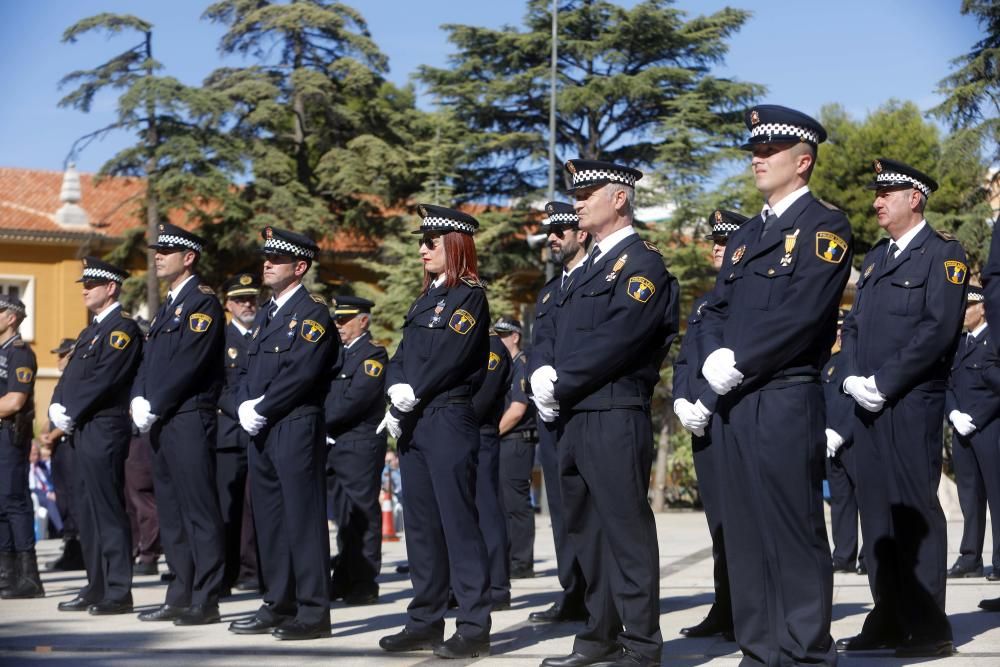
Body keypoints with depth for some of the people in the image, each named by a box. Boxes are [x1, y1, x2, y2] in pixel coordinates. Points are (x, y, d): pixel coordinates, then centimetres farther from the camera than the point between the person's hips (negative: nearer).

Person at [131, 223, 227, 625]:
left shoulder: (203, 303, -7)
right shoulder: (168, 306, 22)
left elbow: (188, 364, -16)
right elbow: (149, 361, 18)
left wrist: (153, 406, -15)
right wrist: (139, 401, 0)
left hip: (189, 420, -9)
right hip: (160, 423, 9)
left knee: (199, 511, -7)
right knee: (170, 511, 11)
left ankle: (206, 600, -5)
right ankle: (180, 596, 16)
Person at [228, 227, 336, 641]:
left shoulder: (312, 313, -7)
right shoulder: (265, 314, 20)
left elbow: (301, 373, -17)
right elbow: (250, 370, 19)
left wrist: (261, 409, -13)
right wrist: (246, 406, 0)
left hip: (296, 428, -9)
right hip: (261, 432, 9)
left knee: (302, 518, -7)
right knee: (268, 519, 11)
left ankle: (313, 612, -4)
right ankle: (279, 605, 18)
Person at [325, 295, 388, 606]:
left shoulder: (373, 355, -8)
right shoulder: (338, 353, 18)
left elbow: (354, 399, -17)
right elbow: (327, 394, 18)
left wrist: (322, 420, -12)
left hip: (359, 446, -8)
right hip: (334, 446, 8)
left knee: (362, 516, -3)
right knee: (344, 518, 12)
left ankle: (365, 583, 1)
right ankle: (344, 580, 18)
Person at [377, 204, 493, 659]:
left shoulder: (469, 296, -7)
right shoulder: (426, 298, 18)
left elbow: (445, 361, -15)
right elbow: (401, 357, 13)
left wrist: (406, 405, -12)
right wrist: (397, 390, -7)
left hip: (448, 421, -8)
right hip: (413, 425, 9)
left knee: (458, 523, -7)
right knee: (420, 523, 10)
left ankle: (474, 628, -4)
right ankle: (425, 621, 16)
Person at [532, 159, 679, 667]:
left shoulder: (642, 263, -7)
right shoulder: (588, 268, 22)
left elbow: (617, 338, -18)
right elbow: (555, 336, 18)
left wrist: (561, 384, -13)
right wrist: (544, 373, -3)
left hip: (614, 416, -9)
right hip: (573, 418, 9)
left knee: (626, 530, -7)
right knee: (587, 530, 12)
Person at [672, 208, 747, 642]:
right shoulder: (703, 304, 23)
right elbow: (684, 359, 20)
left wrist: (708, 404, -17)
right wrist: (681, 402, 1)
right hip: (702, 425, 8)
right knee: (719, 520, 8)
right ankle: (724, 612, 11)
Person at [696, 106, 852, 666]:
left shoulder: (825, 225, -3)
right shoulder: (744, 237, 22)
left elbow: (802, 312, -15)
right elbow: (716, 309, 16)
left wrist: (740, 365, -13)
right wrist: (716, 357, -4)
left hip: (786, 399, -8)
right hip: (733, 403, 8)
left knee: (795, 532, -6)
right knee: (745, 532, 8)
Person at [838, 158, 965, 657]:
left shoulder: (942, 254, -2)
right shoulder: (875, 258, 21)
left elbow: (940, 329, -13)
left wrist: (883, 382, -14)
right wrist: (854, 377, 0)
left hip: (912, 402, -7)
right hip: (868, 404, 7)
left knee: (914, 509, -8)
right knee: (876, 509, 7)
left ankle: (928, 629, -4)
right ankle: (887, 621, 13)